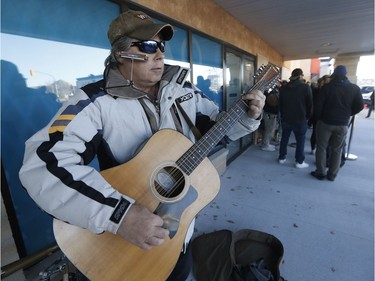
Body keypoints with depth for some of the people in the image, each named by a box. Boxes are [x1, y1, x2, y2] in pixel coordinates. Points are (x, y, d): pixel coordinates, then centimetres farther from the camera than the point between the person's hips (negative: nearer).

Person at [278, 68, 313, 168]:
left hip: (286, 118, 5)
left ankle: (282, 158, 20)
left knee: (284, 138, 13)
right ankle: (299, 162, 9)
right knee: (300, 140, 4)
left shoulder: (284, 87, 7)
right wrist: (307, 116, 7)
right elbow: (310, 104, -6)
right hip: (300, 119, -4)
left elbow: (280, 103, 12)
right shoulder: (306, 87, -8)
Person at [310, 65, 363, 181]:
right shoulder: (355, 88, 1)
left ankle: (320, 173, 12)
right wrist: (347, 114, 17)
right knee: (337, 150, 12)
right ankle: (332, 175, 18)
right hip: (343, 124, 3)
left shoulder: (327, 87, -7)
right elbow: (359, 106, 2)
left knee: (321, 148, 8)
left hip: (325, 122, -2)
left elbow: (318, 105, -9)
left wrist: (318, 117, 6)